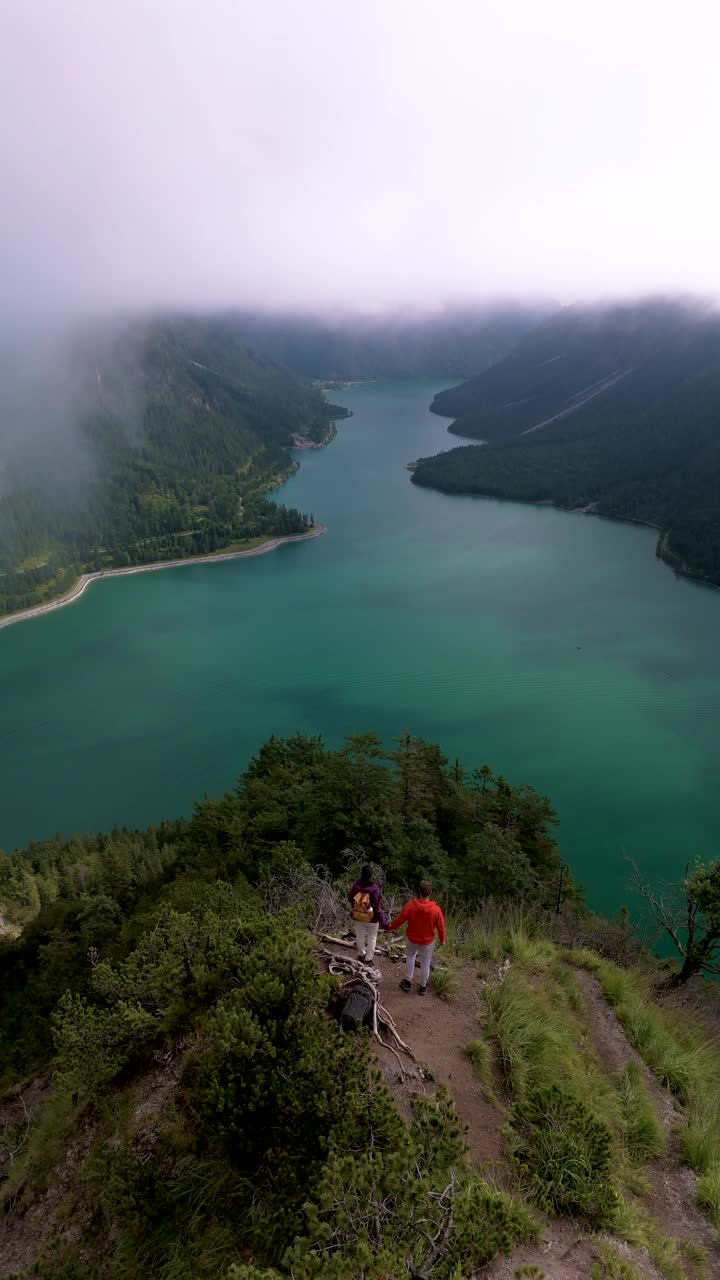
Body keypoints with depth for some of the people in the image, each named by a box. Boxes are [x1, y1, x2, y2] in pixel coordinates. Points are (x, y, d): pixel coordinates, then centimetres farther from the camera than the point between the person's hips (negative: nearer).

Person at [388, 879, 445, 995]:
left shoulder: (410, 905, -26)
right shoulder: (436, 909, -26)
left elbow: (400, 919, -12)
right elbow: (441, 927, -12)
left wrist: (391, 925, 9)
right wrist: (442, 940, 8)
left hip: (411, 938, 1)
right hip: (427, 941, -1)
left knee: (410, 956, 28)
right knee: (425, 963, 20)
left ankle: (408, 982, 37)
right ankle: (423, 987, 38)